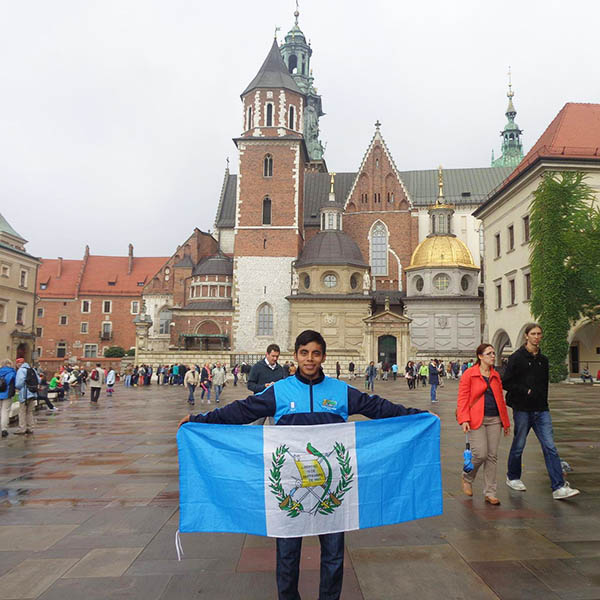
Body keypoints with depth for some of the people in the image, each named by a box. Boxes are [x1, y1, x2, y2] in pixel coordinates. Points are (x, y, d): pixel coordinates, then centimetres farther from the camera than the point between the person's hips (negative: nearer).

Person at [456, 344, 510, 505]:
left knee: (492, 456, 5)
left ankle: (490, 493, 15)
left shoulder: (496, 375, 14)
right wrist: (463, 419, -17)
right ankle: (467, 478, 19)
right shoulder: (469, 374, -3)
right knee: (480, 454, -11)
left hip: (494, 420, 5)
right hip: (476, 420, -5)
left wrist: (506, 422, 18)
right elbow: (462, 399, -6)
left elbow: (501, 399, 19)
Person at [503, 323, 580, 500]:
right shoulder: (516, 358, -6)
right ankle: (512, 477, 27)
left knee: (550, 447, -3)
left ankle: (559, 487, -4)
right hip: (522, 409, -5)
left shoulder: (543, 359, 12)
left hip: (541, 410, 5)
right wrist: (526, 391, -17)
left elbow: (544, 384, 19)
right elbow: (506, 383, -8)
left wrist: (543, 403, 13)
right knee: (518, 446, 8)